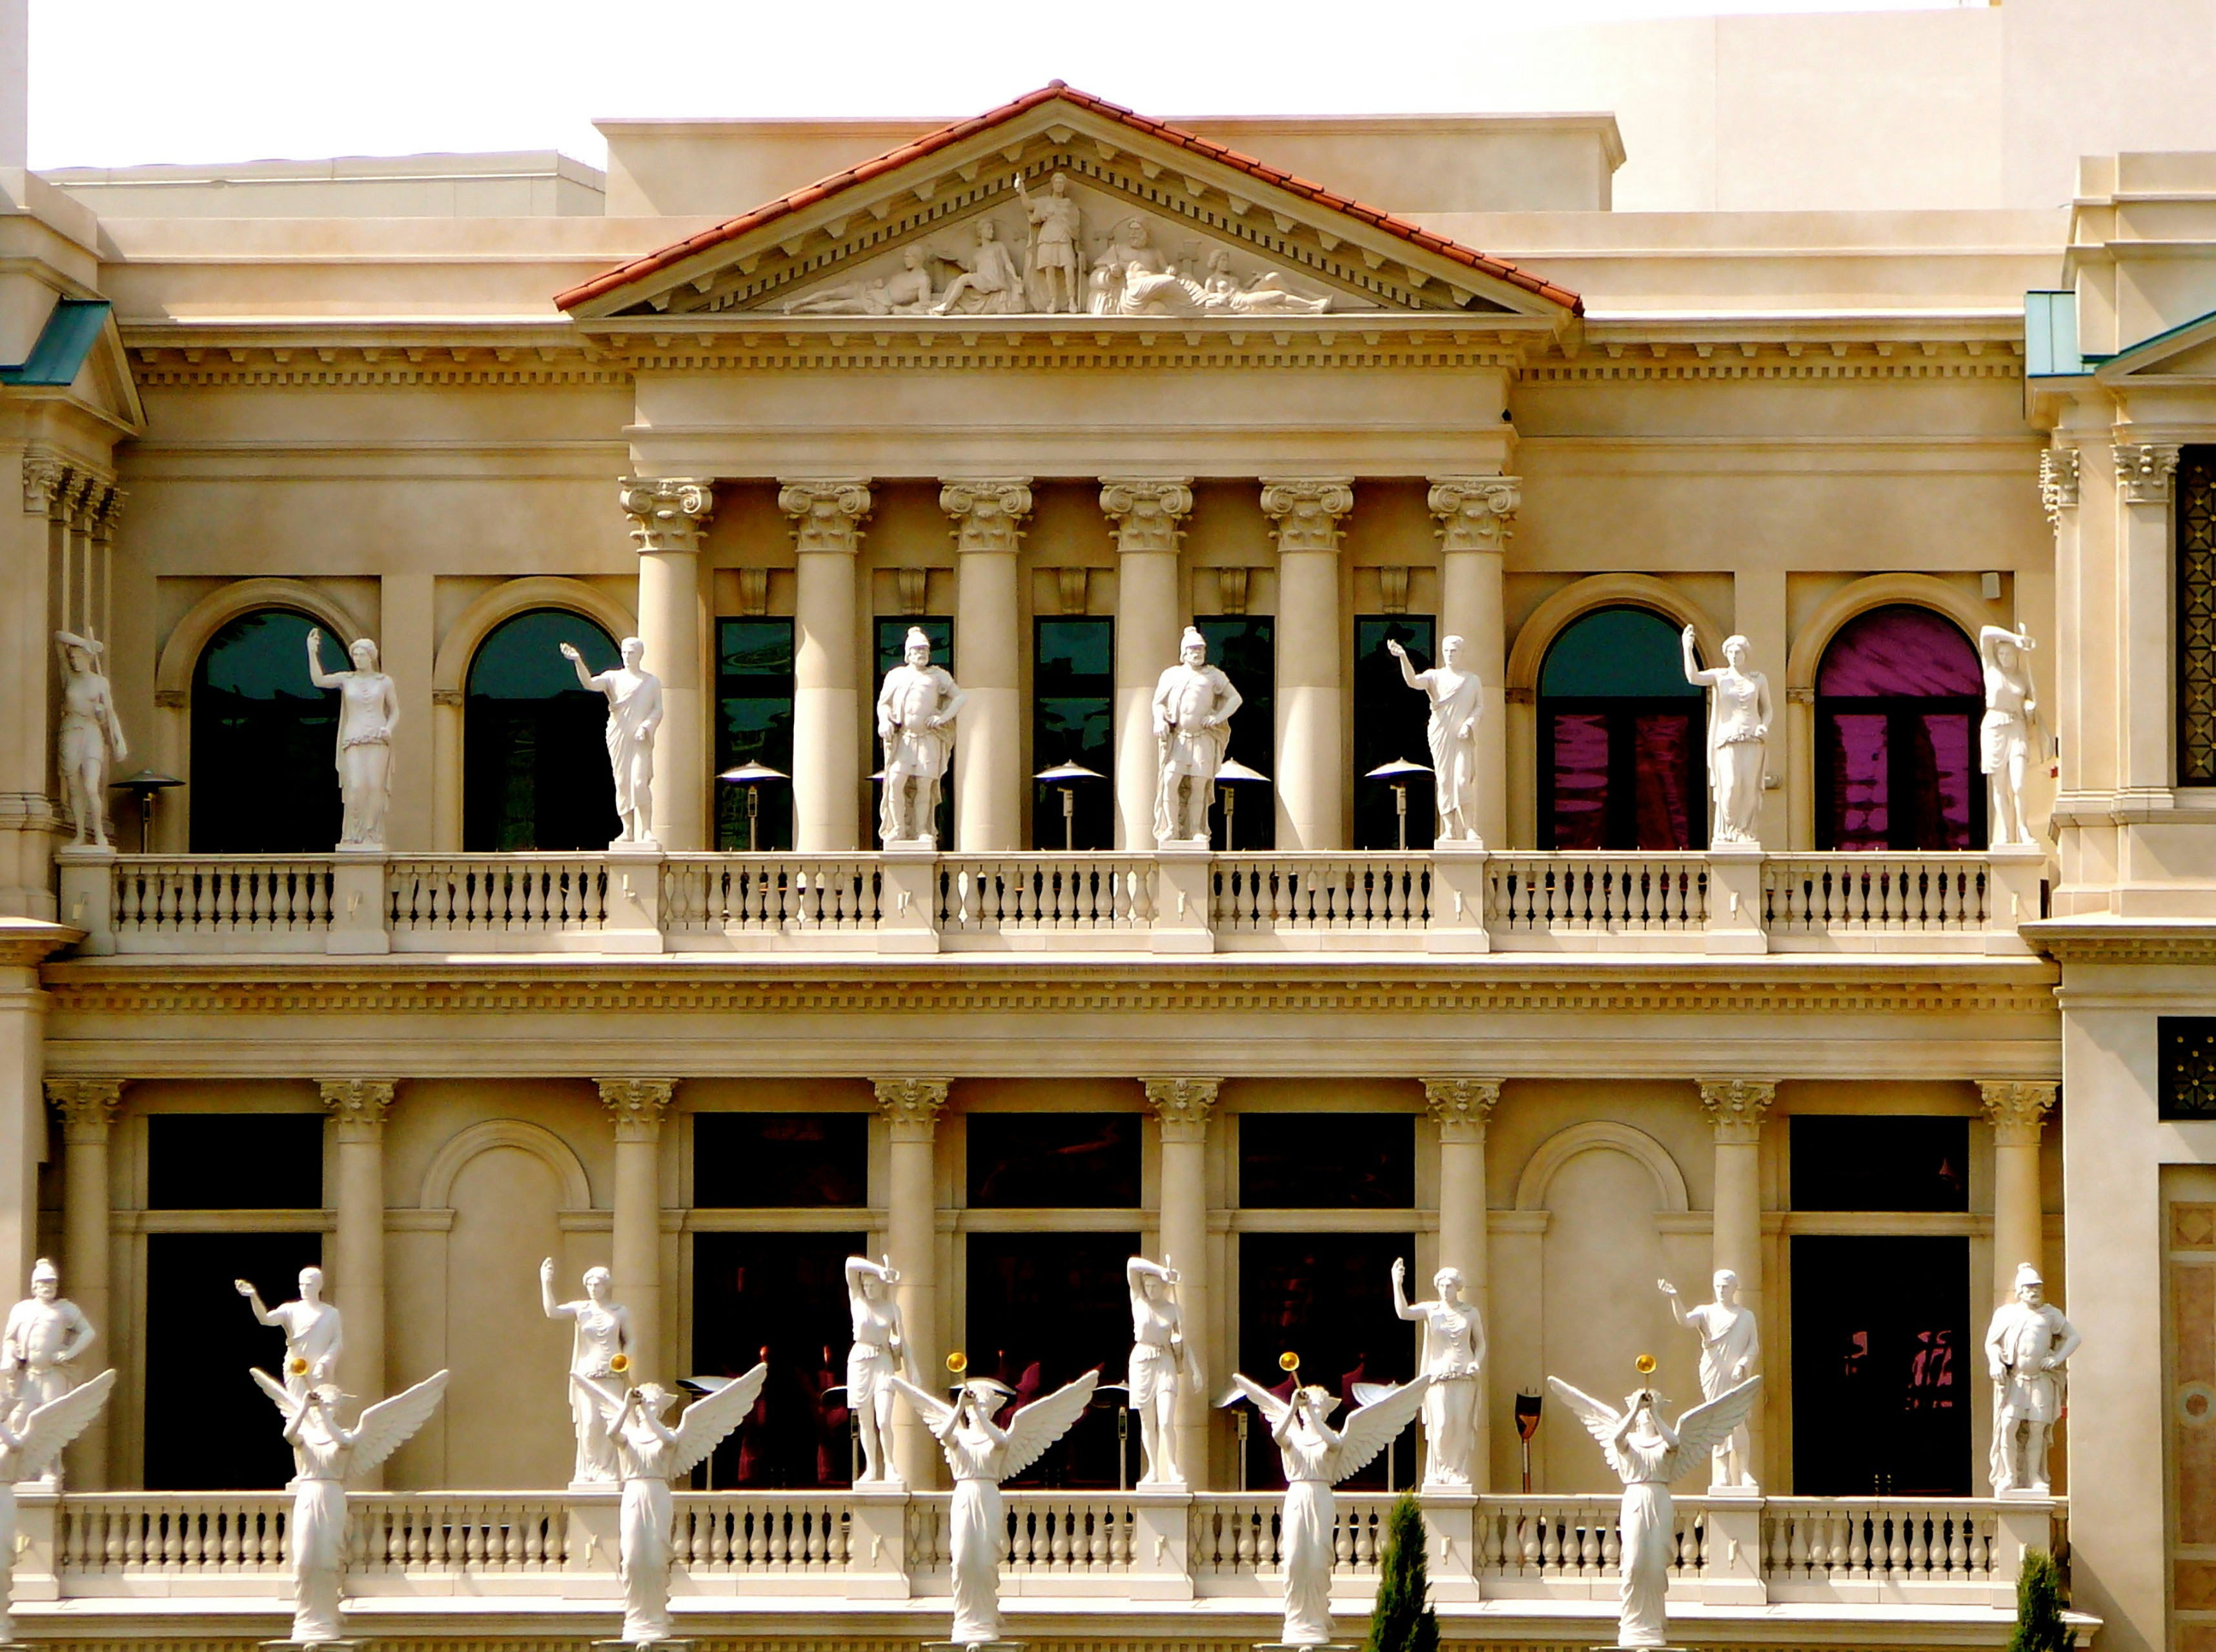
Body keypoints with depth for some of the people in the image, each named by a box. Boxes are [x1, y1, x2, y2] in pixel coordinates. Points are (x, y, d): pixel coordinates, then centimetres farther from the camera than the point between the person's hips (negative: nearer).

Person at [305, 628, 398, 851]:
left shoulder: (384, 682, 9)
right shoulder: (346, 679, 9)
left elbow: (395, 711, 14)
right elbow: (318, 680, -4)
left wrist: (389, 728, -5)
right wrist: (312, 653, -11)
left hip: (378, 741, 1)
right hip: (353, 741, -1)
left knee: (375, 786, -8)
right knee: (356, 786, -15)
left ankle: (373, 835, -4)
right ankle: (352, 835, -9)